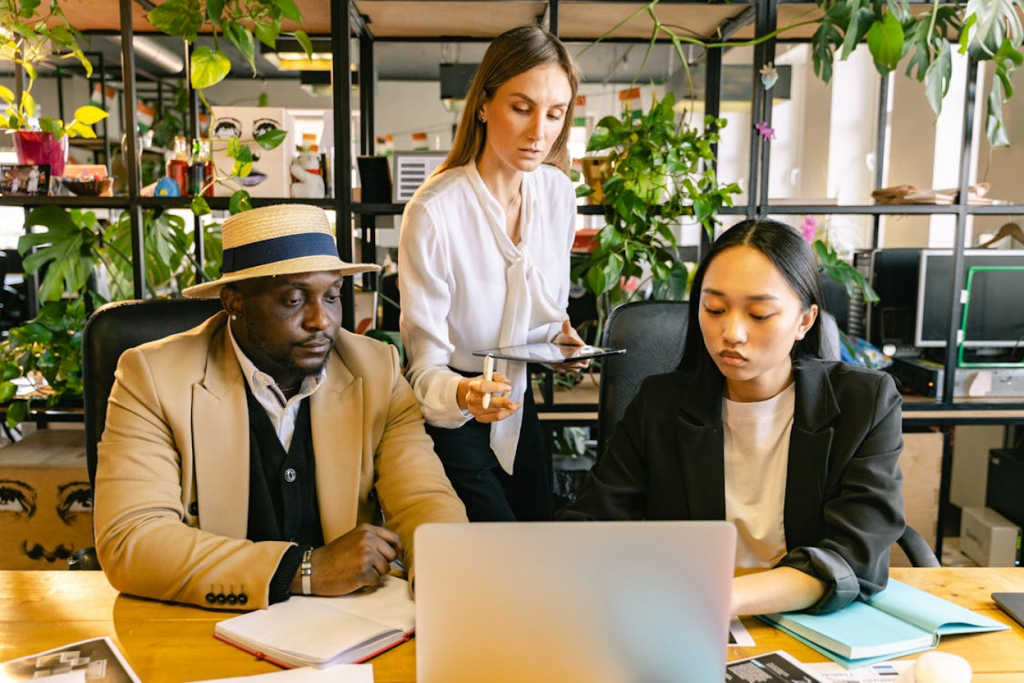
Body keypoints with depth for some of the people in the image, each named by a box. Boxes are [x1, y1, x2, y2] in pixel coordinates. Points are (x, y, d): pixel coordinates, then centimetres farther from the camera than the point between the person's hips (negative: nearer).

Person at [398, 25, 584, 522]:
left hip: (517, 405, 6)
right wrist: (462, 394, -43)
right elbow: (425, 364, -22)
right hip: (450, 420, -5)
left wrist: (562, 335, -12)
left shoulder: (558, 191, -7)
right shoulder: (433, 211, -26)